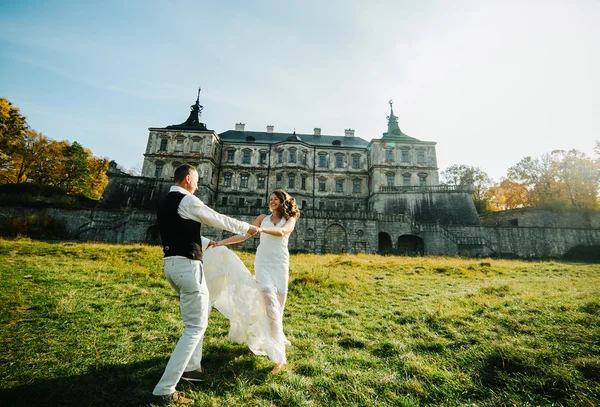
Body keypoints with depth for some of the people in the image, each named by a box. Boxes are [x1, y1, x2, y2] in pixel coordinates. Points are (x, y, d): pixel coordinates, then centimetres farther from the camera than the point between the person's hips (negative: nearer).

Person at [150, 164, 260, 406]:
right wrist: (248, 228, 7)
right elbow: (219, 220, -7)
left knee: (198, 315, 24)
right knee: (195, 326, -1)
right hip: (187, 265, -10)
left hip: (171, 263, 10)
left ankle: (191, 367, 34)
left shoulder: (164, 203, 14)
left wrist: (206, 242, 35)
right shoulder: (187, 201, -14)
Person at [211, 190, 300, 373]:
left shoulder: (290, 219, 9)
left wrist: (261, 229, -30)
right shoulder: (262, 218, 14)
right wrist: (222, 242, 8)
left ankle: (272, 341, 23)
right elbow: (244, 235, 15)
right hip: (263, 263, 0)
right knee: (271, 306, -15)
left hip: (281, 265, 1)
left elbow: (282, 232, -14)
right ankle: (279, 355, -9)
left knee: (278, 307, 1)